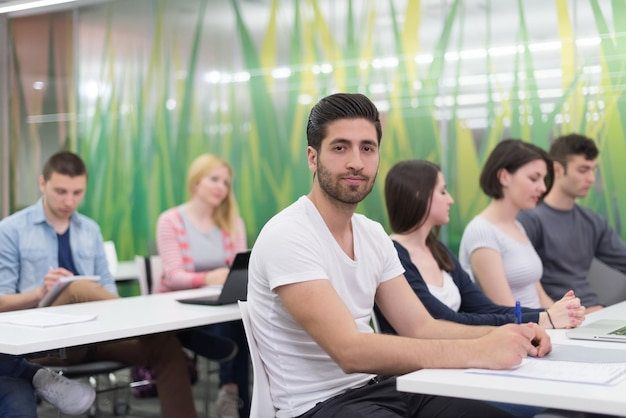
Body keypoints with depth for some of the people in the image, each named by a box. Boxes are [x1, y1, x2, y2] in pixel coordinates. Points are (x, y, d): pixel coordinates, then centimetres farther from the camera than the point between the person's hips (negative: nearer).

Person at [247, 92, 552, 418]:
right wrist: (477, 351, -31)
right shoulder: (287, 236, -19)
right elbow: (349, 351, -27)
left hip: (378, 387, 7)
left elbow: (420, 327, 5)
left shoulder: (373, 234, 7)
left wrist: (501, 335, -13)